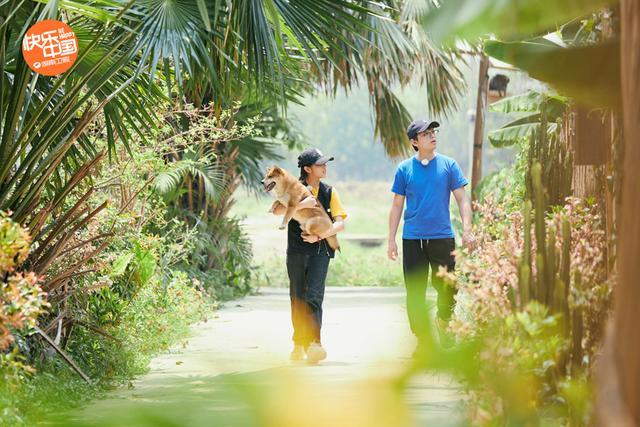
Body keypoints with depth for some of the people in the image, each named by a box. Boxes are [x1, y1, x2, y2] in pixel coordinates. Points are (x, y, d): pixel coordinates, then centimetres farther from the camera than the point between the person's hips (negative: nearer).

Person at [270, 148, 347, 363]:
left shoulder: (329, 192, 8)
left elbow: (340, 223, 1)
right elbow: (277, 211, -14)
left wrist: (319, 236, -14)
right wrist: (301, 205, -26)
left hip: (320, 250, -1)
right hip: (296, 250, 1)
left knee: (314, 295, -16)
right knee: (298, 299, 7)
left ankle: (314, 343, -23)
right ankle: (299, 344, 18)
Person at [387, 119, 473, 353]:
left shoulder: (448, 165, 3)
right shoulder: (404, 169, 4)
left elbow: (462, 200, 4)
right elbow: (397, 205, 9)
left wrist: (467, 230, -8)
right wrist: (391, 240, 4)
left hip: (442, 237, 0)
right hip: (413, 238, 0)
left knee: (447, 288, 1)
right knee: (415, 292, 1)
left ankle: (443, 321, 30)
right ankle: (422, 339, 9)